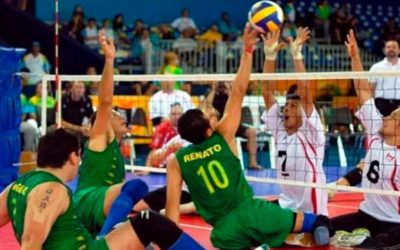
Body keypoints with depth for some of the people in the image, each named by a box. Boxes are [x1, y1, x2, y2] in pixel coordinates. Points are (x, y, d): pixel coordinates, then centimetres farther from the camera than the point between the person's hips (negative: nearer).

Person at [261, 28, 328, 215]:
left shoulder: (311, 131, -8)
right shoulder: (279, 129, 6)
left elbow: (305, 93, -20)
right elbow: (267, 91, 1)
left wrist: (296, 54, -24)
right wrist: (270, 55, -7)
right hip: (286, 206, 6)